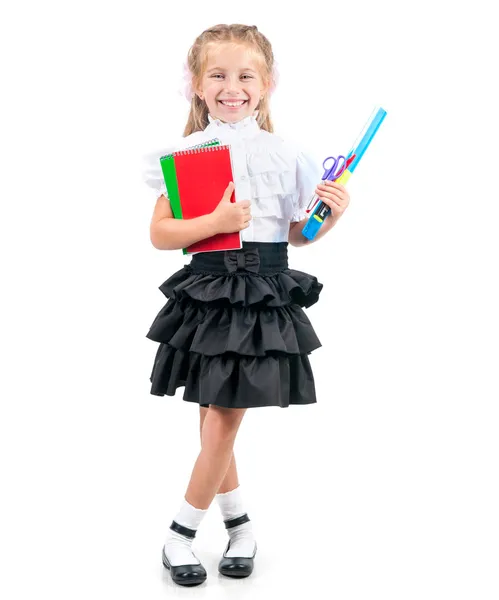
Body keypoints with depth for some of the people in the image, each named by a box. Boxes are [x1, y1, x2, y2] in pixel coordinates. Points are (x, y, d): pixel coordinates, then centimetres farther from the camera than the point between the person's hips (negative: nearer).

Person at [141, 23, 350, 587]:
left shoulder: (285, 154, 5)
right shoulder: (185, 153, 0)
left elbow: (296, 233, 14)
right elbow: (159, 234, -3)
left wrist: (331, 215, -5)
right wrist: (215, 222, -17)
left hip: (266, 293, 0)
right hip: (208, 289, 0)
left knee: (223, 417, 1)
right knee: (216, 418, 8)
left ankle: (181, 532, 17)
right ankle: (239, 521, 30)